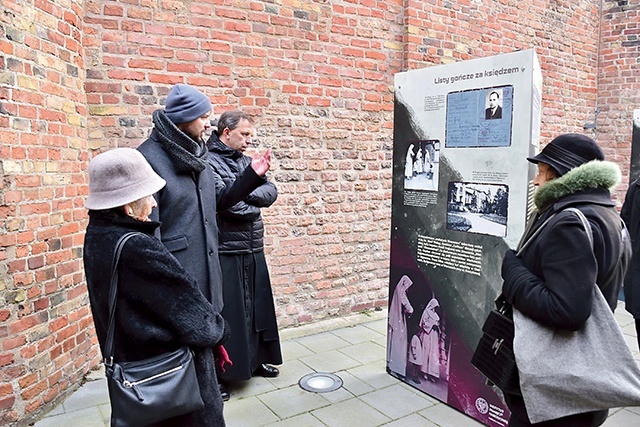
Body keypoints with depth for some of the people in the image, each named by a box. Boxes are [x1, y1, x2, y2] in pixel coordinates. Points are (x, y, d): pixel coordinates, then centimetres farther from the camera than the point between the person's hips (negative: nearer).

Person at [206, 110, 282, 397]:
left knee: (257, 306, 17)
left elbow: (271, 192, 2)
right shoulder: (208, 163, -11)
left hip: (253, 250, 8)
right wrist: (253, 205, -4)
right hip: (225, 252, -7)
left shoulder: (246, 162, 13)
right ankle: (218, 372, 19)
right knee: (226, 311, 2)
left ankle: (257, 359, 36)